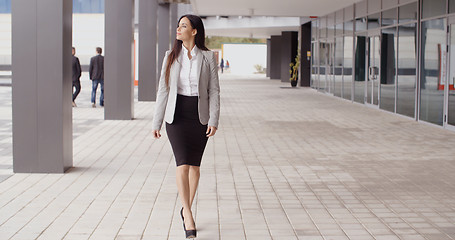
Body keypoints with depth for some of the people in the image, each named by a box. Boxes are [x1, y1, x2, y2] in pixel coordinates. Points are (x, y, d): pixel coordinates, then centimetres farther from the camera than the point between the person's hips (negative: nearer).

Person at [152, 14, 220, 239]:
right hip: (176, 117, 0)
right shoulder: (171, 56, 3)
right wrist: (156, 122, 3)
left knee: (194, 165, 9)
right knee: (182, 163, -13)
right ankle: (188, 216, -13)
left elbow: (214, 90, -2)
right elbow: (163, 90, 5)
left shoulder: (208, 57, -1)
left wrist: (214, 121, -11)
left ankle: (186, 209, 27)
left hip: (199, 117, 0)